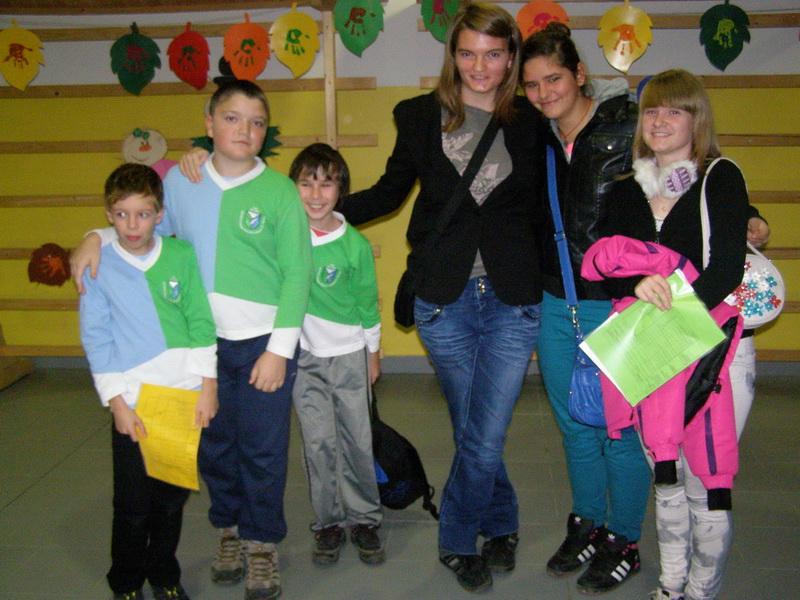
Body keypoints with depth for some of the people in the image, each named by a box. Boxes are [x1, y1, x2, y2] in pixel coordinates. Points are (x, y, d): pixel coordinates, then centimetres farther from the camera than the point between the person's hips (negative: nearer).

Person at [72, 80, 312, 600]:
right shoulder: (181, 180, 3)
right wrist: (97, 236, 0)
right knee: (215, 444, 13)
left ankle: (262, 542, 22)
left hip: (264, 341, -3)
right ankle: (229, 529, 35)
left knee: (262, 448, 2)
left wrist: (279, 348, -10)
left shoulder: (279, 191, -7)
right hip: (203, 340, 3)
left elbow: (297, 274, -7)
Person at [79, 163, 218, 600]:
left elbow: (201, 323, 1)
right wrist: (117, 403, -7)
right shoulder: (97, 265, -3)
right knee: (134, 503, 6)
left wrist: (208, 388, -2)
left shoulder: (182, 255, -1)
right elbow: (96, 339, -2)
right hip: (133, 402, -1)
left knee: (173, 497, 13)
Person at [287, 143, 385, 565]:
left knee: (357, 440, 7)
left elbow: (368, 303, 3)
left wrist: (373, 354, 8)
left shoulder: (355, 244, -7)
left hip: (349, 354, 0)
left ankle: (364, 519, 22)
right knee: (319, 443, 4)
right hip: (303, 354, 0)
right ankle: (329, 523, 19)